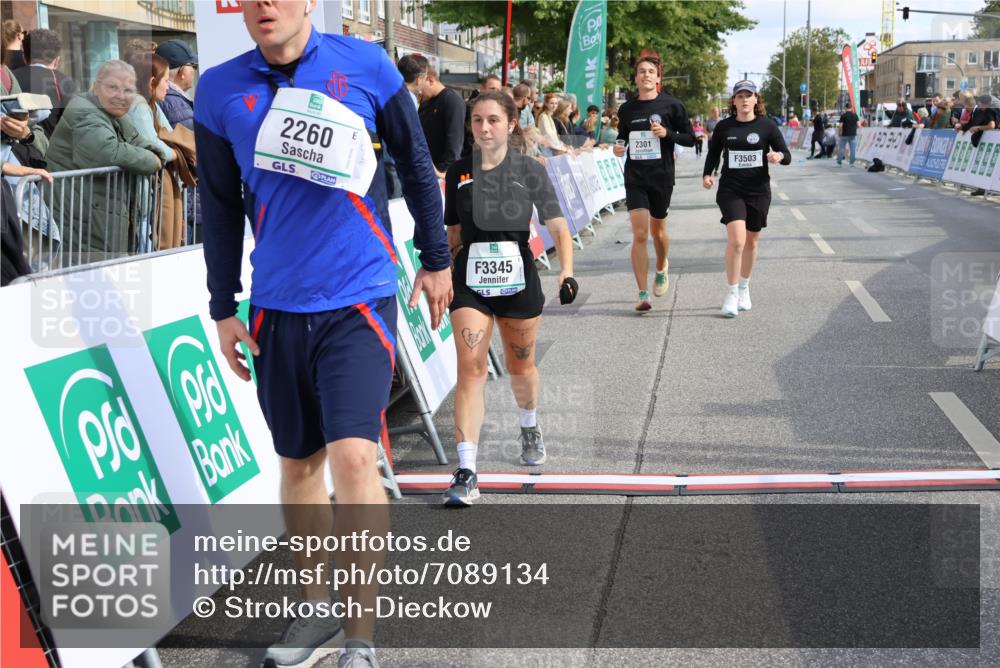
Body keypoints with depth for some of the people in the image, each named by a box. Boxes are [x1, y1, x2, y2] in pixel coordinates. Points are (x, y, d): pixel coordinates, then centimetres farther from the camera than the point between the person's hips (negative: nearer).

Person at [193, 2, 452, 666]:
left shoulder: (365, 64, -3)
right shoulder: (220, 90, 2)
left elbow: (416, 163, 7)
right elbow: (221, 207, 9)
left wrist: (436, 260, 12)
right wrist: (223, 309, 9)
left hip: (360, 300, -3)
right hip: (277, 309, 3)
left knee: (353, 455, -14)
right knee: (298, 463, 12)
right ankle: (317, 610, 31)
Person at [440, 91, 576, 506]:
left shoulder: (529, 171, -2)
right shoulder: (458, 173, 3)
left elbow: (557, 226, -3)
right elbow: (454, 233, 13)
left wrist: (567, 271, -16)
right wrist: (441, 276, 13)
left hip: (518, 280, 0)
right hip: (470, 281, 0)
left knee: (520, 365, 16)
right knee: (470, 369, -12)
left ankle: (530, 428, 49)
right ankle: (466, 473, -15)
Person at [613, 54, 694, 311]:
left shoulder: (671, 105, -3)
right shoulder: (626, 109, 5)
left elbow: (690, 138, 0)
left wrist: (667, 133, -16)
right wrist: (618, 147, -2)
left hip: (662, 176, -1)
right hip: (635, 177, 1)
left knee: (657, 229, 14)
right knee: (639, 234, -9)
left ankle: (661, 269, 47)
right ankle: (643, 294, -8)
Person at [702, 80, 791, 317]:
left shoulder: (767, 126, 0)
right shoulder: (724, 127, 2)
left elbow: (787, 155, 1)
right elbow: (713, 153, 14)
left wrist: (779, 156, -22)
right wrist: (707, 174, -3)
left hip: (758, 191, 1)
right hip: (730, 190, -1)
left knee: (751, 241, 12)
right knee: (736, 240, -17)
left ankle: (744, 288, 32)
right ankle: (731, 293, -6)